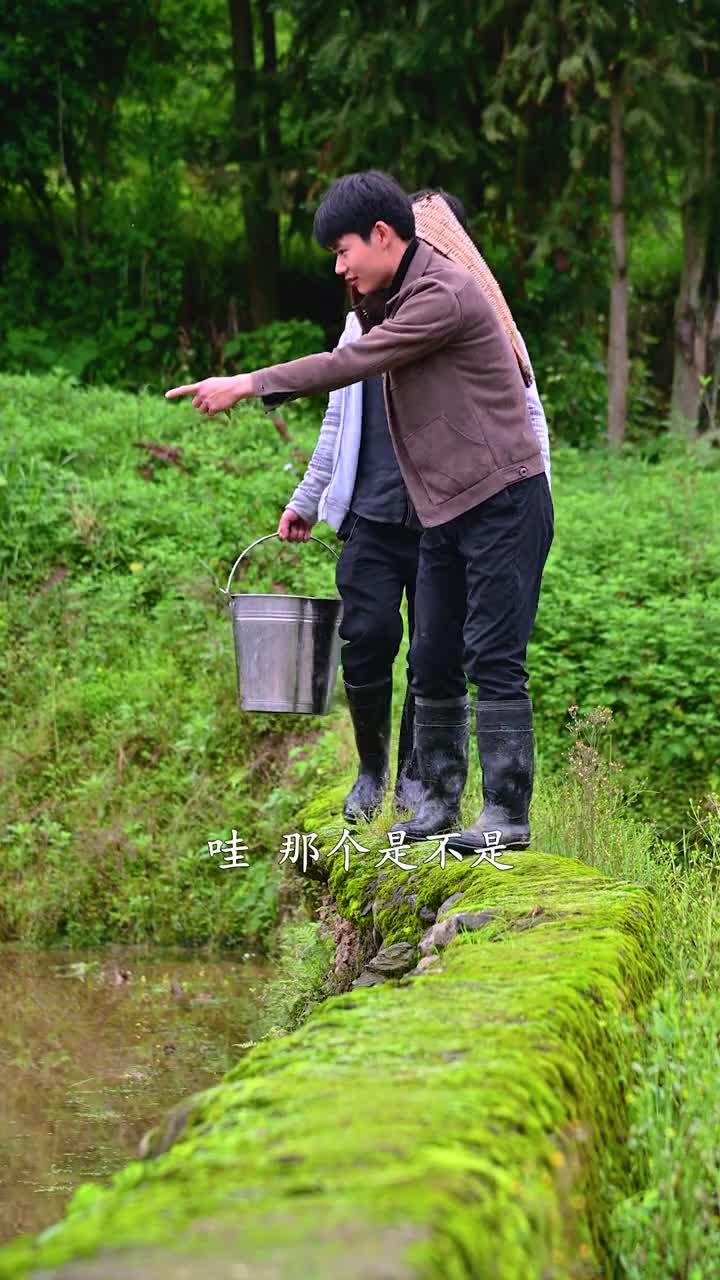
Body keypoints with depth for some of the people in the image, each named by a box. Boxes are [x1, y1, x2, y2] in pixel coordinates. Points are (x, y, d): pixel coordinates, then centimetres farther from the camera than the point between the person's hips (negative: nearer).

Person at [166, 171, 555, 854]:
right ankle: (437, 800, 19)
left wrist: (248, 384, -14)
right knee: (431, 658, 10)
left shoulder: (443, 294, -15)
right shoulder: (406, 298, 15)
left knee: (494, 658, -8)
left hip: (503, 502, -9)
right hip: (445, 513, 9)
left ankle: (508, 815, -5)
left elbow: (351, 363, -18)